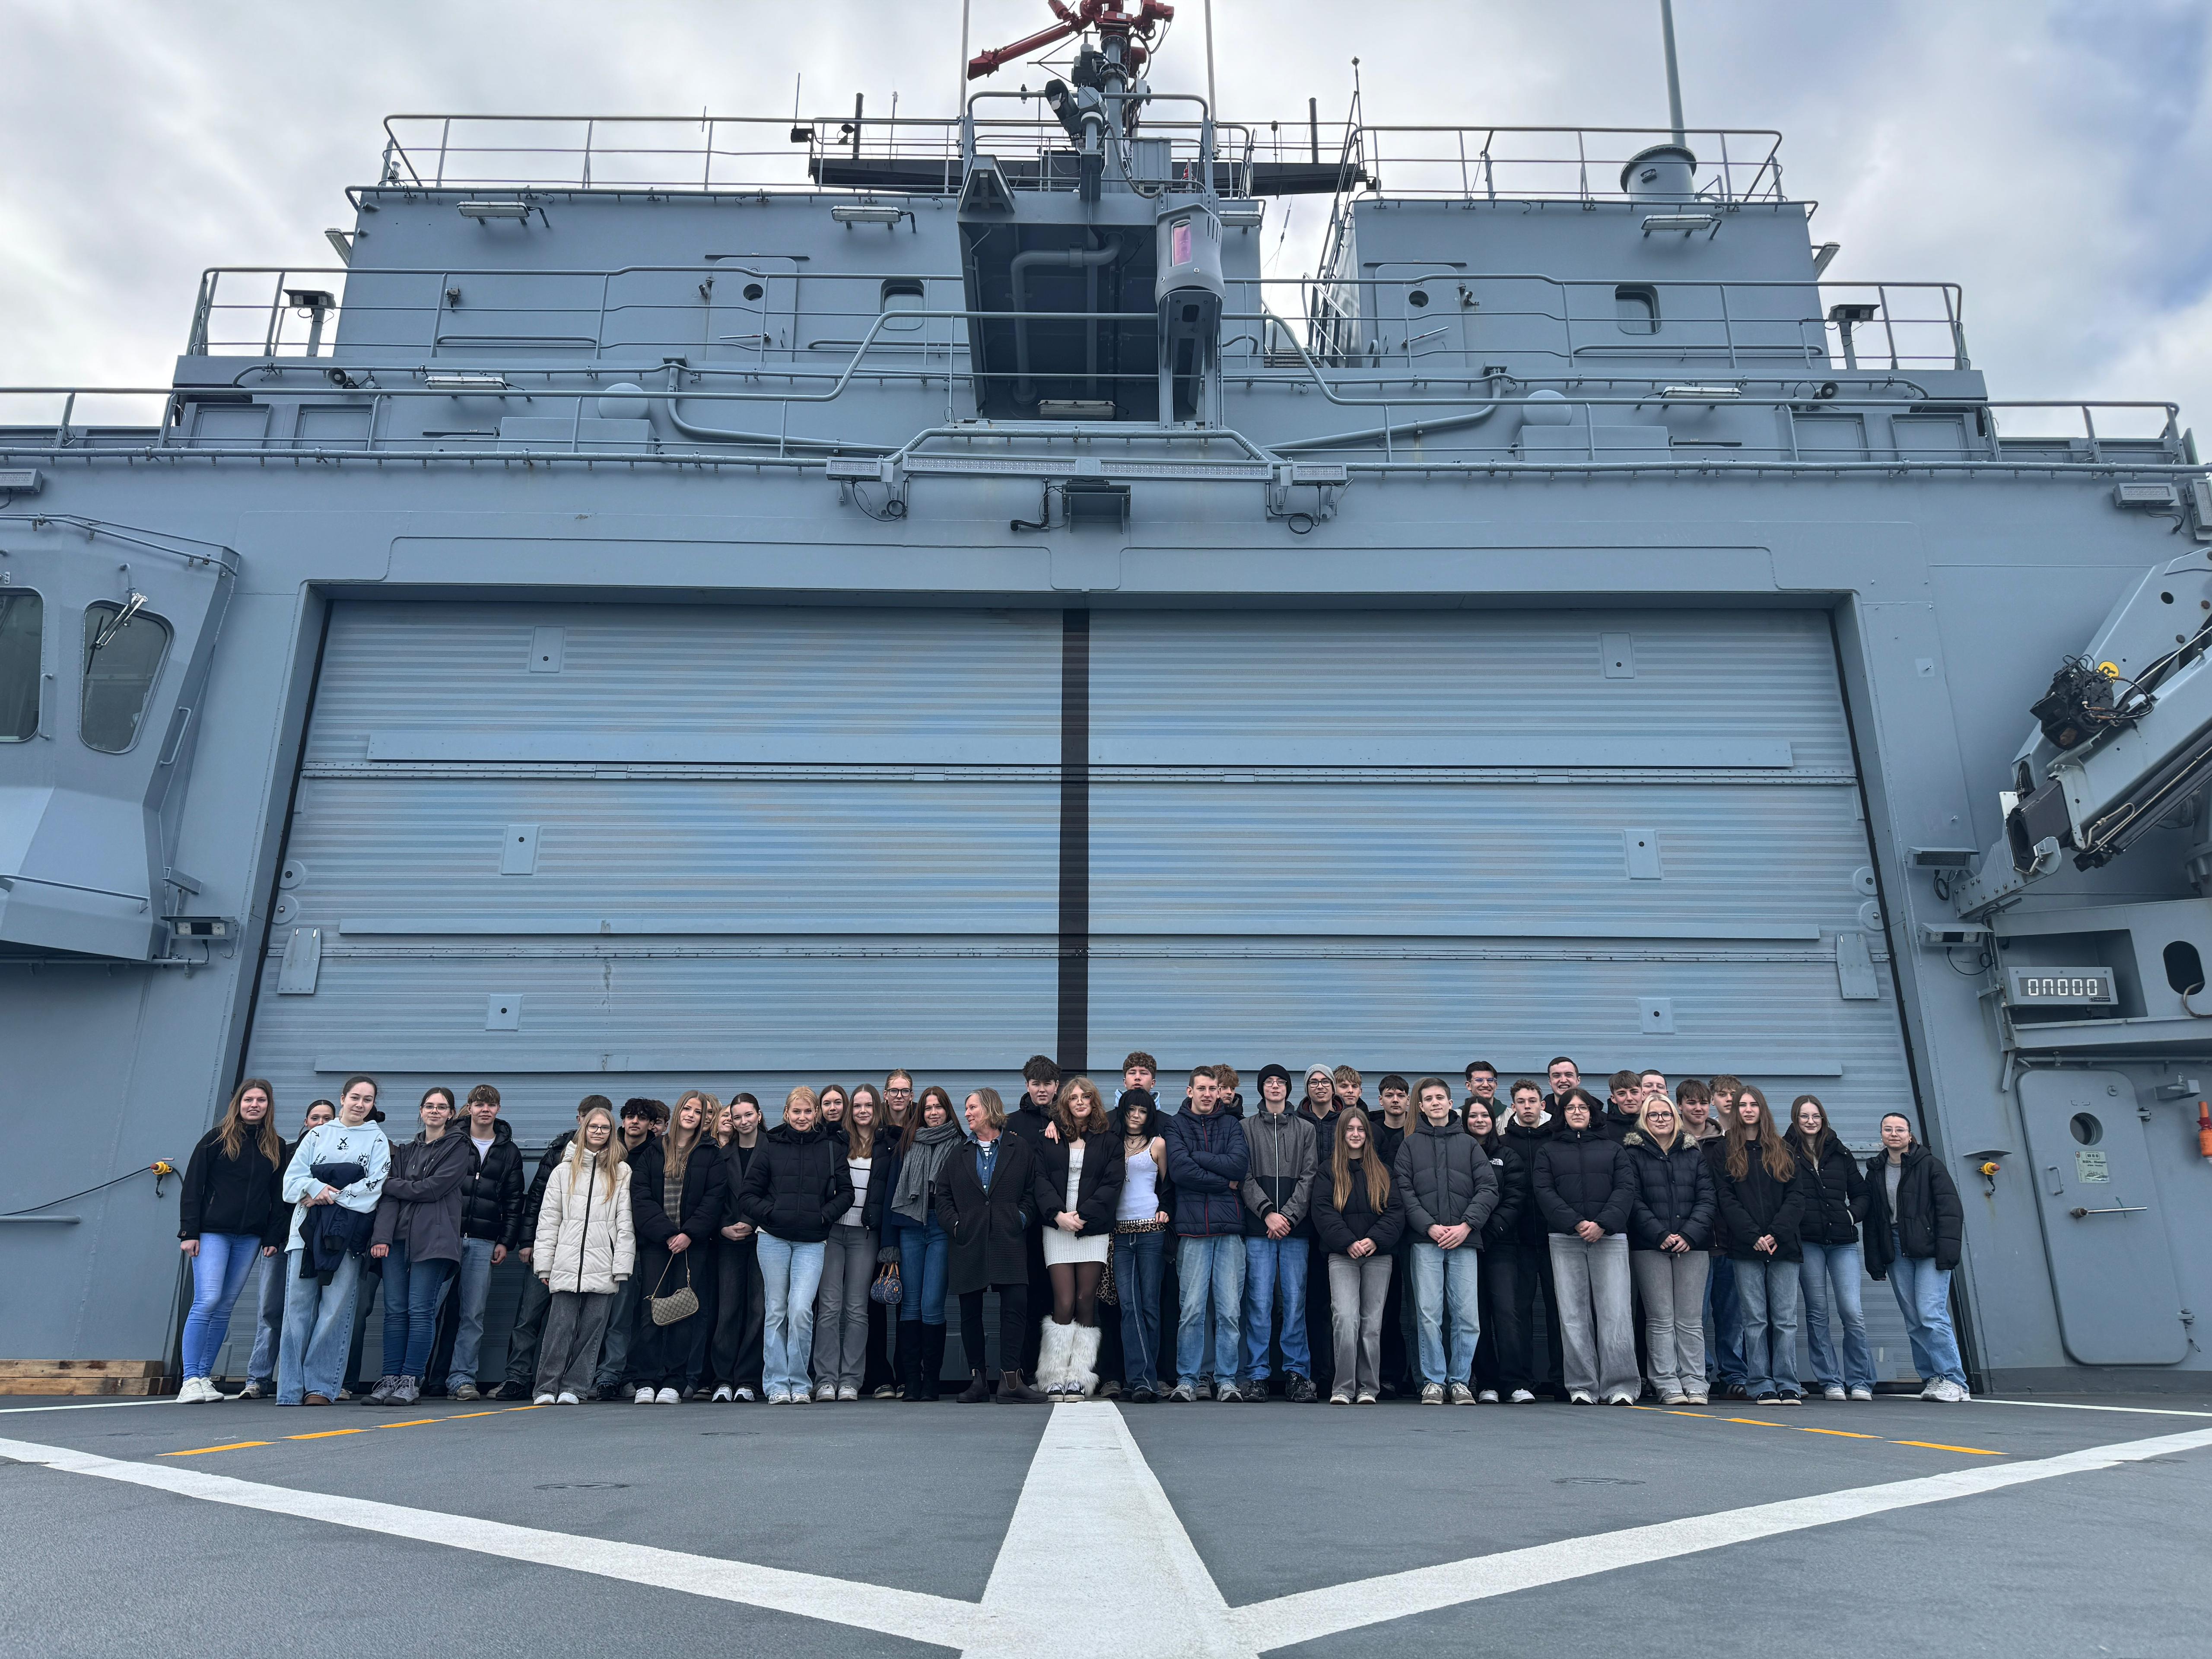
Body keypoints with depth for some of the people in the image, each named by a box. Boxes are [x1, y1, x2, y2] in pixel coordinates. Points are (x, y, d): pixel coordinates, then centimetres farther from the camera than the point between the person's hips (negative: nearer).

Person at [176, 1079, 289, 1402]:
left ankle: (204, 1376, 13)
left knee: (224, 1308, 6)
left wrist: (273, 1238, 3)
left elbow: (279, 1197, 11)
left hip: (249, 1239, 4)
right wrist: (189, 1232, -7)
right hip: (213, 1233, -4)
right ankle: (190, 1380, -7)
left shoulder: (276, 1147, 10)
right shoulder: (217, 1139, 0)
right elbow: (192, 1186, -1)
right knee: (207, 1302, -13)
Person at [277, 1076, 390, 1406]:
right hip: (307, 1229, 2)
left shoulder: (378, 1140, 12)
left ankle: (320, 1386, -2)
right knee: (298, 1306, -3)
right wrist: (316, 1188, -11)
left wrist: (331, 1197, -9)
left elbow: (374, 1186, 0)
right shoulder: (317, 1135, 17)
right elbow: (292, 1178, 8)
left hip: (347, 1234, -2)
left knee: (336, 1309, -6)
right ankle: (291, 1389, 0)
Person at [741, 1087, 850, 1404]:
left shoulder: (831, 1147, 7)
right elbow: (748, 1196, 5)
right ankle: (777, 1386, 12)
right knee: (776, 1311, 4)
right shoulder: (770, 1145, 5)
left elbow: (846, 1192, 7)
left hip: (812, 1241, -1)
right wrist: (771, 1212, -9)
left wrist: (825, 1215, -6)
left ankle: (799, 1384, 1)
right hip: (774, 1238, 1)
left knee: (801, 1309, -13)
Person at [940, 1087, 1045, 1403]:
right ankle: (977, 1380, 14)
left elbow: (1032, 1191, 8)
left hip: (1008, 1244, -3)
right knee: (970, 1312, 5)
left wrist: (1021, 1219, -6)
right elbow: (944, 1196, 13)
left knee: (1015, 1306, -13)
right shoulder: (959, 1154, 16)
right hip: (969, 1244, 3)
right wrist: (955, 1224, -2)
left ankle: (1010, 1380, -11)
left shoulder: (1020, 1149, 9)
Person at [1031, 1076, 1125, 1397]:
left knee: (1086, 1303, -3)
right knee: (1064, 1304, -7)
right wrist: (1058, 1214, -13)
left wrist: (1083, 1215, -11)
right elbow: (1041, 1180, 2)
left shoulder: (1108, 1140, 8)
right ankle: (1055, 1378, 0)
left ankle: (1079, 1379, 3)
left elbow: (1112, 1184, 0)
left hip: (1094, 1229, 0)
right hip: (1058, 1228, 0)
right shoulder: (1050, 1139, 10)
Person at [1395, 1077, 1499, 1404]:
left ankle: (1460, 1380, 11)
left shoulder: (1469, 1144, 13)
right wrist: (1430, 1227, -11)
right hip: (1426, 1242, -1)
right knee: (1429, 1315, -4)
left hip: (1464, 1242, 1)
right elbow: (1404, 1192, 2)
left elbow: (1488, 1189, 5)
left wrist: (1466, 1225, -8)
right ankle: (1434, 1381, 6)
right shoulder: (1410, 1145, 11)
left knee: (1467, 1316, -2)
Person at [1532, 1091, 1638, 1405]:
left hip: (1609, 1237, 0)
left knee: (1615, 1312, -8)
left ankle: (1620, 1387, -5)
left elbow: (1626, 1188, 4)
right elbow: (1543, 1191, 3)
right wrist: (1576, 1223, -11)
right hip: (1565, 1239, 0)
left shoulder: (1612, 1148, 16)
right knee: (1573, 1314, -1)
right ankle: (1581, 1387, 3)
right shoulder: (1548, 1151, 15)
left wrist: (1602, 1224, -11)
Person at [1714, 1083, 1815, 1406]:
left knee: (1786, 1319, 0)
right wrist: (1753, 1236, -12)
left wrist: (1776, 1234, -10)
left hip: (1783, 1246, 1)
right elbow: (1726, 1200, 0)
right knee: (1755, 1319, 0)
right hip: (1747, 1247, -1)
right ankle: (1762, 1386, 4)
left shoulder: (1783, 1150, 11)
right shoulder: (1727, 1152, 7)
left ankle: (1788, 1386, 6)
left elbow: (1798, 1196, 3)